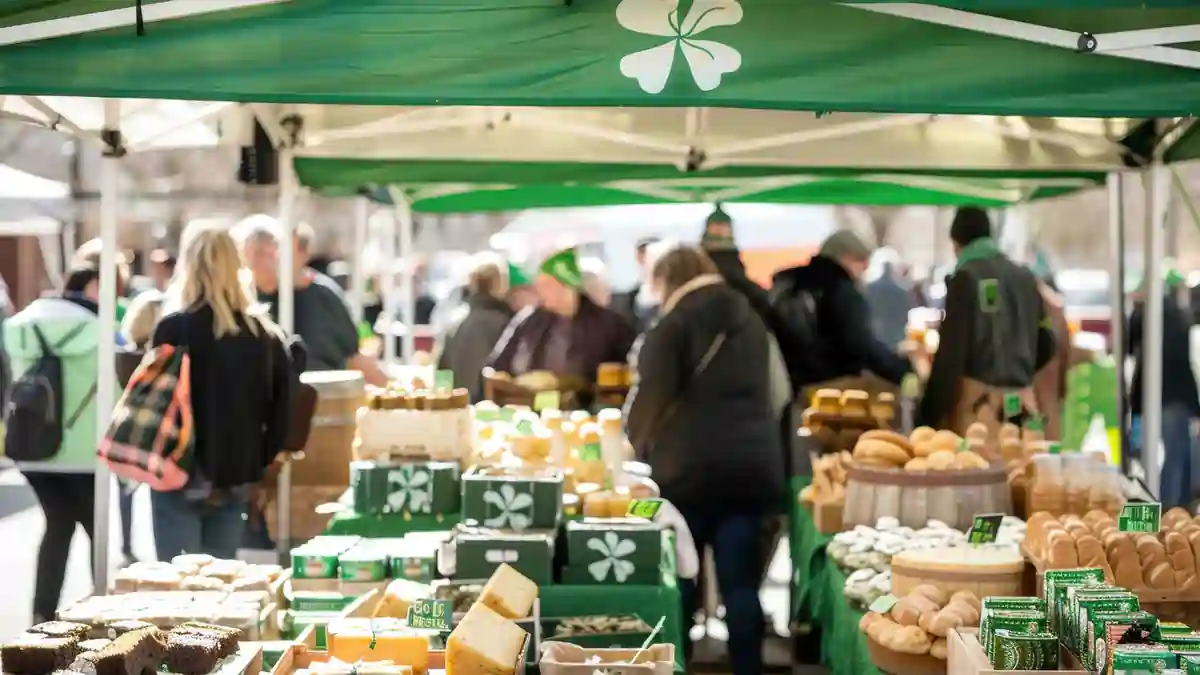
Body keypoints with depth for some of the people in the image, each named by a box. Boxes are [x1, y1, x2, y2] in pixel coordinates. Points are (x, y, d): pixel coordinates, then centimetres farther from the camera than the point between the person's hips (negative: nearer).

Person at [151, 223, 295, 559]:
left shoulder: (175, 328, -11)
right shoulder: (263, 331, 3)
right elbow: (282, 406, 3)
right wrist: (259, 461, 10)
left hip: (183, 476, -4)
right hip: (235, 478, 4)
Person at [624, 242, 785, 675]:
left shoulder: (673, 325, -4)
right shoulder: (749, 321, 16)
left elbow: (650, 399, -4)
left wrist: (639, 444, 14)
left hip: (689, 467, -5)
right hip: (753, 463, 5)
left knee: (678, 580, 6)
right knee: (741, 582, 3)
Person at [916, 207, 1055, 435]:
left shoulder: (965, 278, -7)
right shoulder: (1026, 278, 12)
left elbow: (951, 350, -11)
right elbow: (1046, 344, 16)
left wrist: (930, 413, -9)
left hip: (978, 401, -6)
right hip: (1021, 403, 6)